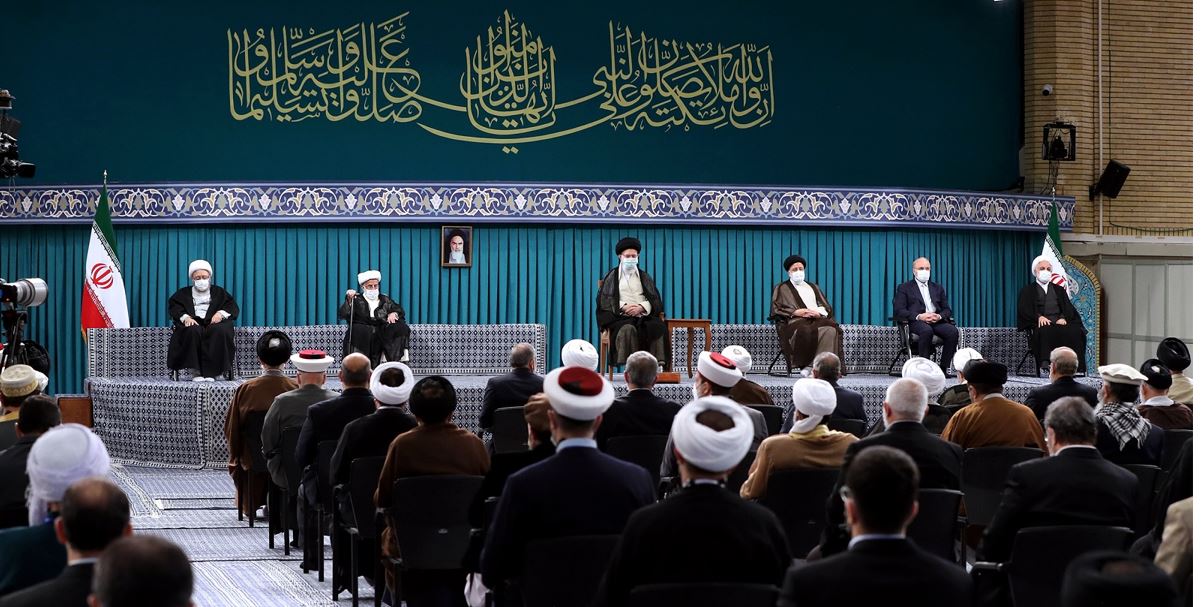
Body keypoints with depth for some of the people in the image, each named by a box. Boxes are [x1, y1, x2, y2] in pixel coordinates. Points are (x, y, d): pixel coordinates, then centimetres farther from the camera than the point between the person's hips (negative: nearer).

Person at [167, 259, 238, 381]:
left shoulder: (219, 292, 26)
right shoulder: (183, 294, 24)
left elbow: (233, 306, 13)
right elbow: (173, 306, 7)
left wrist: (221, 313, -10)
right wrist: (185, 317, -15)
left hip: (214, 322, 0)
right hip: (193, 323, 0)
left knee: (220, 331, -37)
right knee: (193, 331, -38)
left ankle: (210, 371, -39)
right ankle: (196, 371, -39)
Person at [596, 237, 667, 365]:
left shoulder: (645, 277, 22)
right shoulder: (611, 277, 15)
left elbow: (656, 300, 13)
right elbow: (603, 301, 5)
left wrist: (641, 307, -8)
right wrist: (623, 307, -11)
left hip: (644, 315, 2)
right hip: (620, 316, -2)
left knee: (659, 327, -31)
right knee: (628, 330, -38)